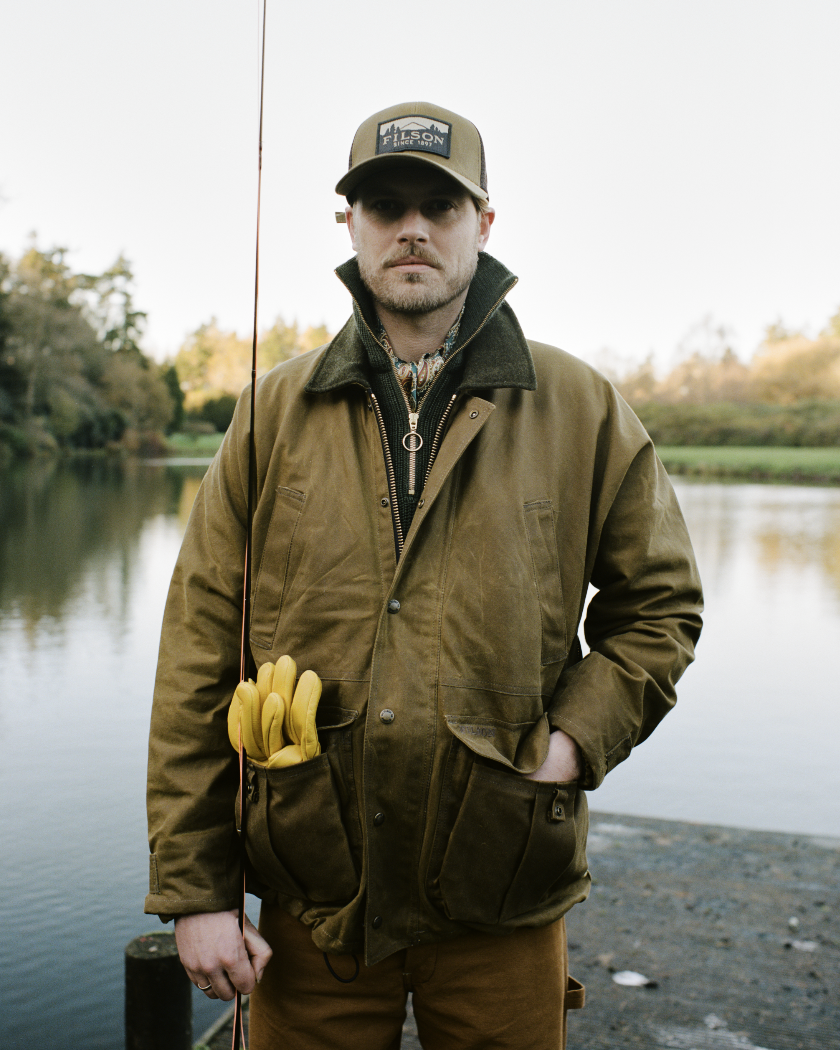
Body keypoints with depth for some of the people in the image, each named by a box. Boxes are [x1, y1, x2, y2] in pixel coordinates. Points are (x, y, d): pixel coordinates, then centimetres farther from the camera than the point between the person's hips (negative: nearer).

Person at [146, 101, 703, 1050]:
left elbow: (658, 604, 9)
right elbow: (200, 650, -1)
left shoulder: (582, 410, 0)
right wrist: (193, 889, -3)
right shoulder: (277, 411, 1)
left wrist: (576, 740, -8)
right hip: (311, 899, 1)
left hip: (502, 906, 0)